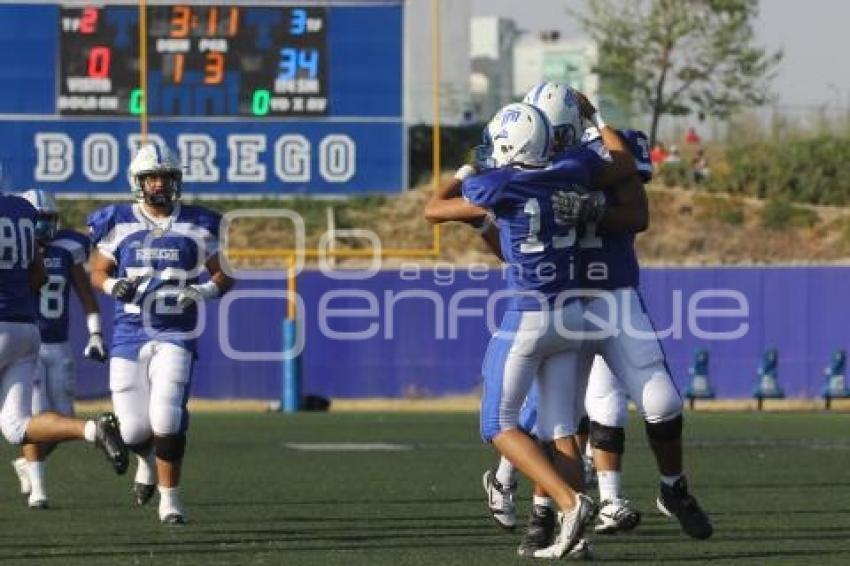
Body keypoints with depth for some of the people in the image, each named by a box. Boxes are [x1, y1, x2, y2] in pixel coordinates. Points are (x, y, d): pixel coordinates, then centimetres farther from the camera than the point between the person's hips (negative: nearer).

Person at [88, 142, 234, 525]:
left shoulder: (198, 226, 3)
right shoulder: (118, 223, 3)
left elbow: (224, 277, 10)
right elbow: (97, 273, 11)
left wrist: (202, 291, -11)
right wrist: (114, 285, -11)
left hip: (175, 335, -1)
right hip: (129, 333, 1)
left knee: (166, 419, -19)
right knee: (134, 429, 0)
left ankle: (170, 498, -4)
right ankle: (147, 459, 38)